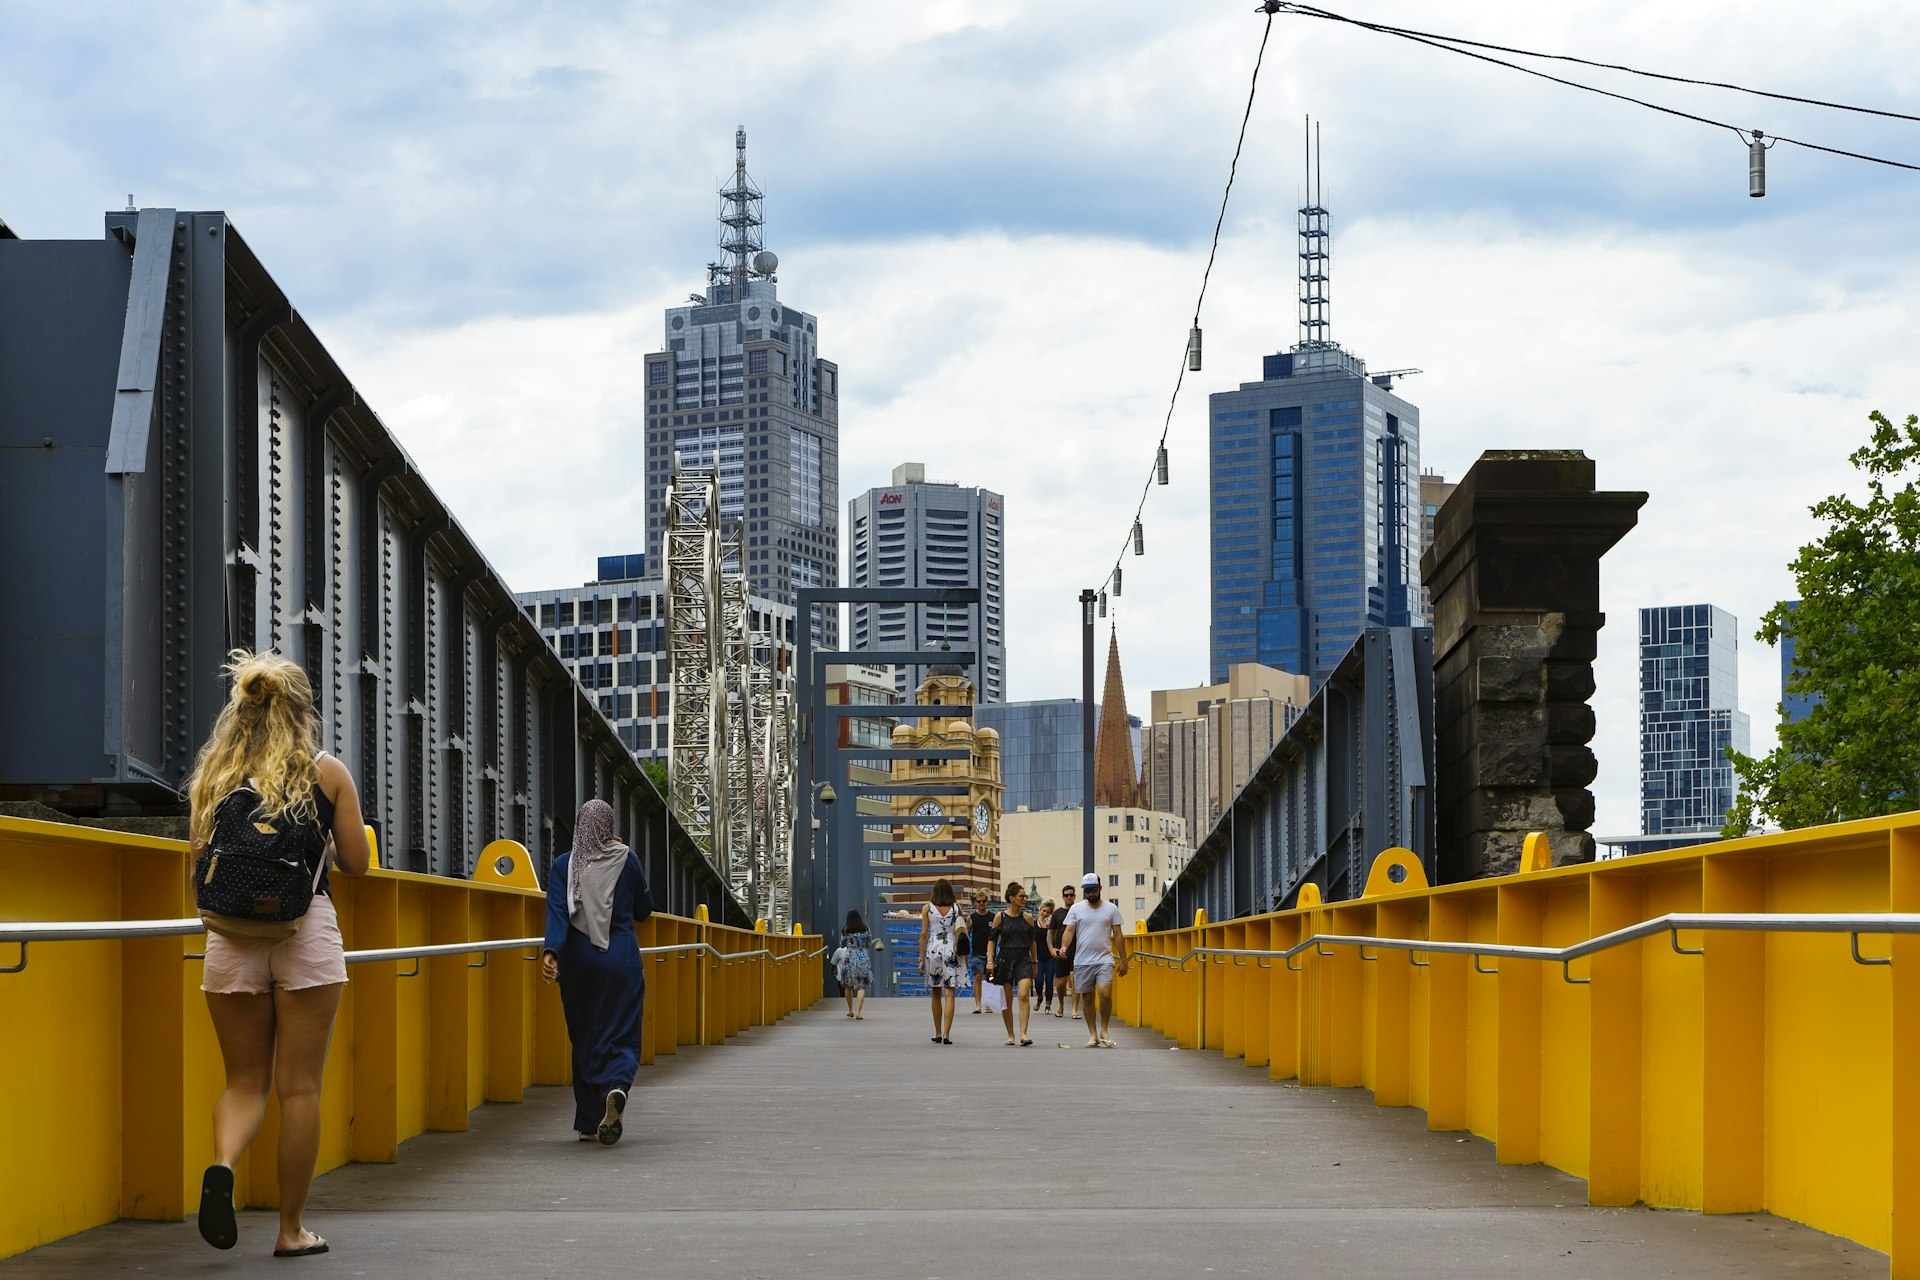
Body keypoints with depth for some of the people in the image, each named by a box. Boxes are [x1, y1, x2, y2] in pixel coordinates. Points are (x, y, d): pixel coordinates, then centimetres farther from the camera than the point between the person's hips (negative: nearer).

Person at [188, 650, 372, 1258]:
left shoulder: (213, 774, 8)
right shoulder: (327, 772, 2)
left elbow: (200, 862, 9)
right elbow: (357, 862, 4)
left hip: (231, 934, 2)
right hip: (306, 930, -2)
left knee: (245, 1079, 12)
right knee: (299, 1086, 4)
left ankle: (222, 1163, -19)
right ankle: (291, 1228, 8)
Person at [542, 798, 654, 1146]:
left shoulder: (564, 866, -1)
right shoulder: (627, 860, -2)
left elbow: (557, 912, -15)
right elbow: (644, 910, 9)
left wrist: (551, 951, -24)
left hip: (578, 961, 1)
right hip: (620, 959, -1)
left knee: (584, 1039, 12)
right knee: (621, 1036, 2)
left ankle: (588, 1122, 13)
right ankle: (617, 1087, -30)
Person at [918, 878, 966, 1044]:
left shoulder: (927, 908, 0)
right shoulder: (956, 909, 1)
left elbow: (924, 935, -1)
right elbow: (961, 933, 2)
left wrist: (921, 959, 4)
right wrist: (964, 958, 10)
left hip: (933, 951, 1)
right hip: (950, 951, -1)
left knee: (936, 994, 14)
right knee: (949, 994, -3)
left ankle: (938, 1033, 19)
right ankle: (946, 1034, -14)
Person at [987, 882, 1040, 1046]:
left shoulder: (1027, 918, 6)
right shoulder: (1000, 917, 2)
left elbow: (1033, 941, 14)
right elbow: (992, 940, 5)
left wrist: (1034, 963, 16)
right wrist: (990, 961, -3)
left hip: (1023, 960, 0)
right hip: (1004, 960, 0)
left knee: (1023, 995, -17)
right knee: (1007, 1000, 5)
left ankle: (1023, 1034, -19)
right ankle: (1010, 1035, 18)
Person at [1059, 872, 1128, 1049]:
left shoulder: (1111, 909, 6)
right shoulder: (1076, 909, 6)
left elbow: (1118, 935, 8)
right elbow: (1069, 930, 0)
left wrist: (1123, 960, 5)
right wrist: (1064, 946, -20)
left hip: (1105, 959, -1)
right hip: (1082, 961, 1)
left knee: (1105, 993, -18)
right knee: (1087, 998, 5)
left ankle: (1104, 1030, -1)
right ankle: (1093, 1034, 13)